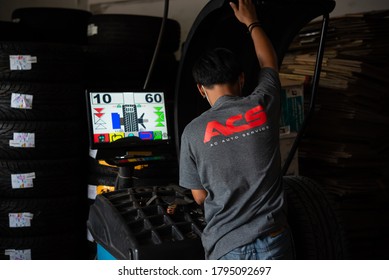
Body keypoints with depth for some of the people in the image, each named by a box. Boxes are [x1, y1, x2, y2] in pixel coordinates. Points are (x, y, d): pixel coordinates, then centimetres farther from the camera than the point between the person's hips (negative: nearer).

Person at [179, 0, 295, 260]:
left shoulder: (193, 132, -8)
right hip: (274, 243, 2)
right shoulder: (264, 106, -3)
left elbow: (200, 196, 3)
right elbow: (269, 63, 20)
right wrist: (251, 21, 34)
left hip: (227, 248, -1)